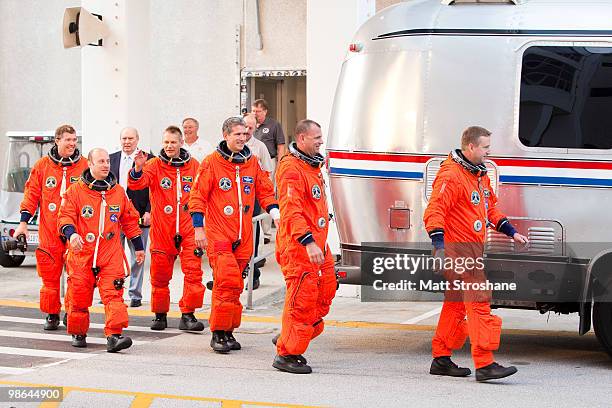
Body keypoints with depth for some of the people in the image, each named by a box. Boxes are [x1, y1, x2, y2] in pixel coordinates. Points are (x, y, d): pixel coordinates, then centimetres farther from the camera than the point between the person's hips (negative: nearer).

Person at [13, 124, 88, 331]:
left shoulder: (85, 166, 4)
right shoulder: (42, 165, 6)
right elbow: (32, 194, 9)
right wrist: (24, 221, 4)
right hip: (48, 231, 1)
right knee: (50, 275, 3)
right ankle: (52, 314, 15)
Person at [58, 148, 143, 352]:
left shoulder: (118, 191, 11)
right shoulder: (75, 191, 1)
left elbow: (130, 220, 19)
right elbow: (65, 216, -2)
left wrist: (138, 246, 22)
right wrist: (71, 233, -22)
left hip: (111, 254, 1)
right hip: (82, 254, -1)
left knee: (113, 294, -13)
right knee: (79, 295, 5)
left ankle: (114, 336, -17)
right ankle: (78, 334, 24)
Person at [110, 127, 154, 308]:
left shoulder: (148, 159, 0)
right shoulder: (111, 159, 11)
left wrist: (148, 211, -10)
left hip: (139, 216, -3)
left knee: (137, 257, 3)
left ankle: (135, 295, 9)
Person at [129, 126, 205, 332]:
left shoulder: (193, 165, 6)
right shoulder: (155, 164, 0)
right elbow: (136, 184, -15)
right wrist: (138, 168, -35)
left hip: (188, 226, 1)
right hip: (162, 228, -1)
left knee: (193, 271, -9)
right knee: (160, 274, 6)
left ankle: (188, 315, -3)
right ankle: (160, 315, 20)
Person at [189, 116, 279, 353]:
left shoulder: (252, 162, 10)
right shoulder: (212, 163, -4)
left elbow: (265, 192, 18)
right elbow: (198, 197, -3)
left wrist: (277, 215, 3)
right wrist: (199, 229, -8)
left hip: (243, 236, 5)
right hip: (218, 233, -5)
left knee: (236, 285, 9)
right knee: (226, 281, -14)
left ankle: (229, 331, 18)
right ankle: (218, 333, -6)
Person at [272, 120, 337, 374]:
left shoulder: (312, 166, 17)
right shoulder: (291, 168, -15)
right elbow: (291, 211, -25)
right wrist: (308, 242, -32)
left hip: (317, 244, 10)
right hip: (298, 246, -10)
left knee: (325, 293, 14)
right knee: (302, 298, -9)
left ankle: (287, 341, 26)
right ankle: (286, 354, -1)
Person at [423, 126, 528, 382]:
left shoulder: (479, 174, 17)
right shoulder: (451, 176, -14)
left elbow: (491, 209, 29)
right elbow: (434, 211, -21)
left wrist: (511, 232, 23)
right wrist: (439, 245, -31)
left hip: (473, 248, 10)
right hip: (458, 248, -10)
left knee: (456, 303, 14)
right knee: (478, 301, -14)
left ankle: (441, 359, 22)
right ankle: (484, 364, -16)